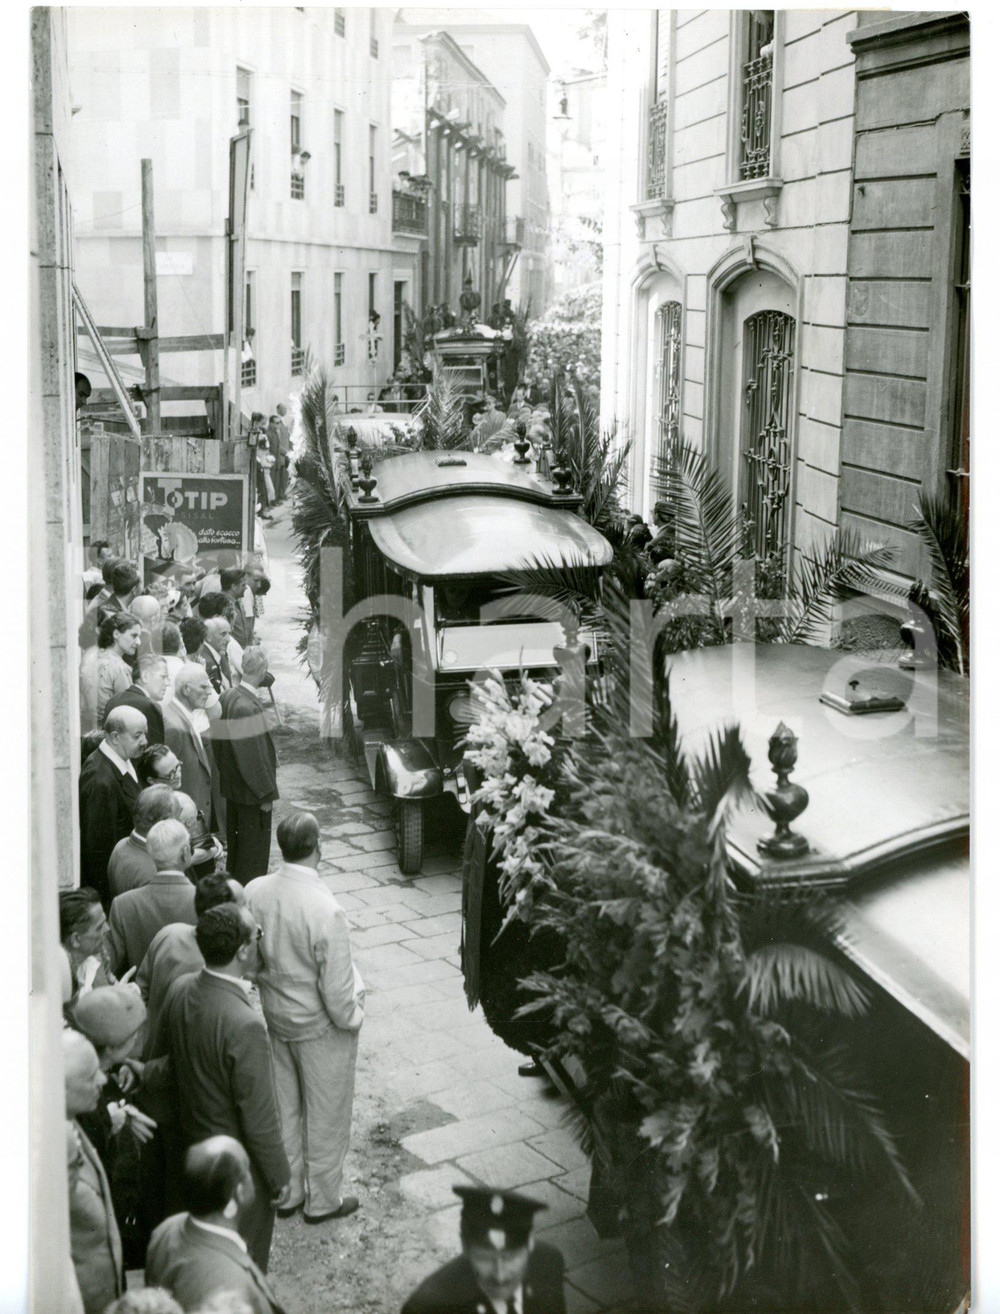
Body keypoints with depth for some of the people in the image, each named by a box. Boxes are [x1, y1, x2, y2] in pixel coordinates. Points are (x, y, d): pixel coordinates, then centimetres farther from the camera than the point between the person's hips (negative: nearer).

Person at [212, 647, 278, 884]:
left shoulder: (227, 697, -2)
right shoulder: (249, 707, -28)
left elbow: (218, 742, 8)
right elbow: (254, 756, -23)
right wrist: (266, 793, -13)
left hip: (232, 787, 9)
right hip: (251, 793, -9)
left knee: (236, 844, 22)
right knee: (254, 848, 6)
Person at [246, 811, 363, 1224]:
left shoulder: (254, 892, -14)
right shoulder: (325, 910, -32)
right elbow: (337, 990, -25)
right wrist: (352, 1016, -6)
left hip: (276, 1016, 6)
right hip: (320, 1026, -6)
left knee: (285, 1106, 23)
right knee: (326, 1113, 15)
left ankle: (287, 1192, 39)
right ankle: (323, 1200, 31)